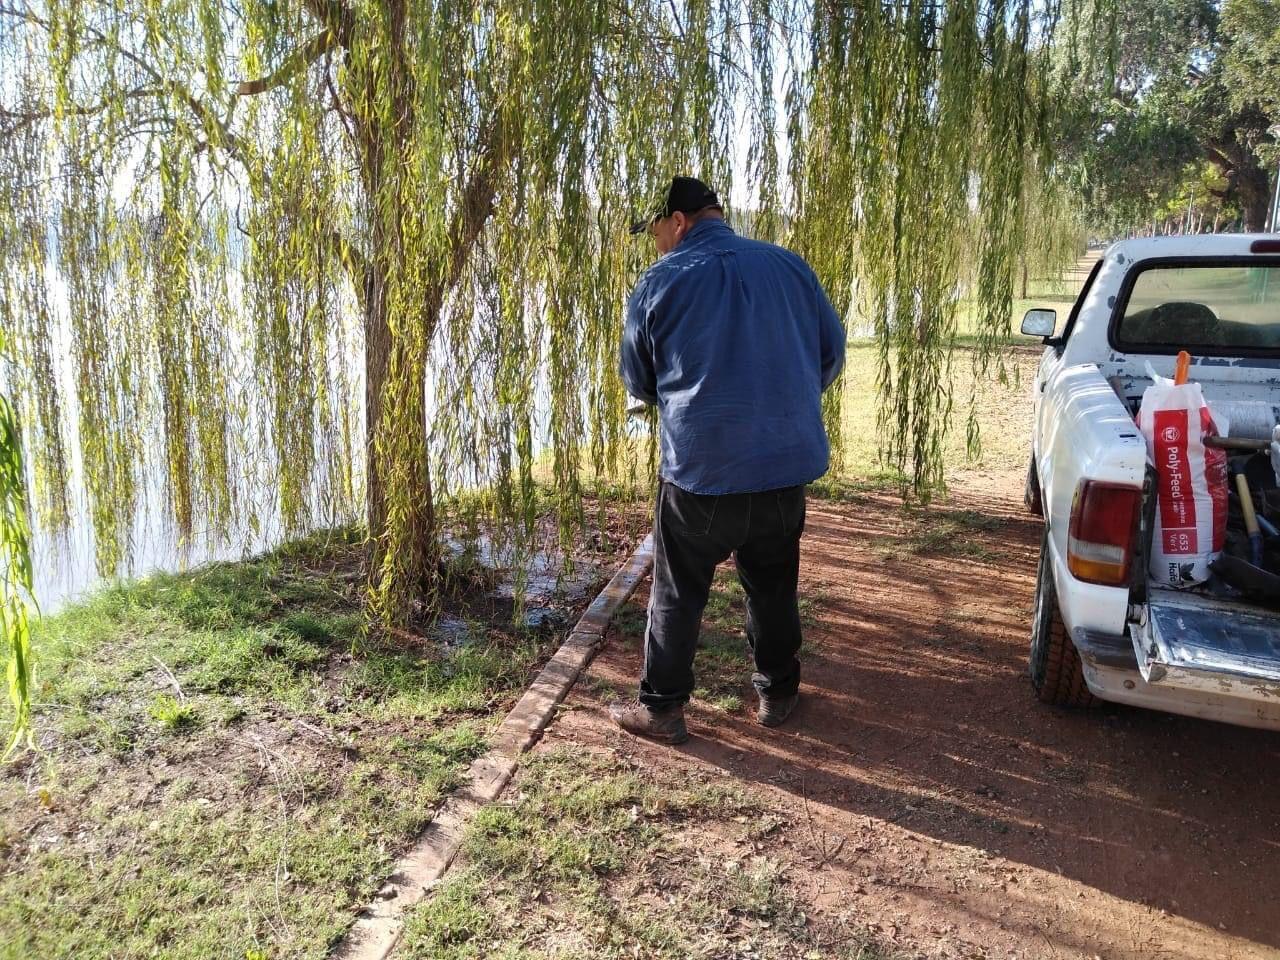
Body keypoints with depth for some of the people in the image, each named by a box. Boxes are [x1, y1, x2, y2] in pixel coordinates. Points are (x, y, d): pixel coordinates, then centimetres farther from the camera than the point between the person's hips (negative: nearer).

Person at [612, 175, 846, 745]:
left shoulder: (661, 282, -6)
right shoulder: (790, 267, 3)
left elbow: (638, 381, 3)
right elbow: (832, 353, 11)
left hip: (700, 468, -3)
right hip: (787, 460, 4)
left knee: (677, 592, 11)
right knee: (772, 585, 20)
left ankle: (662, 709, 18)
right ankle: (777, 693, 33)